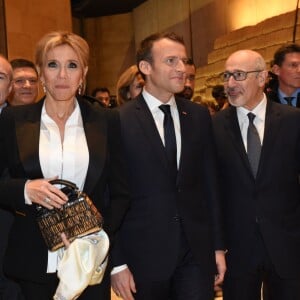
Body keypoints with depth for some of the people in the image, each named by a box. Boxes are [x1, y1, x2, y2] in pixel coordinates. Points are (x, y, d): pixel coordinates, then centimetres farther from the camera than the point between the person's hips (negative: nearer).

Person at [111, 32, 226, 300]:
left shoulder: (199, 116, 4)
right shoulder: (120, 121, -9)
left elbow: (210, 182, 7)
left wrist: (218, 245, 8)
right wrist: (117, 262, -7)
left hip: (198, 250, 3)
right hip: (144, 253, -3)